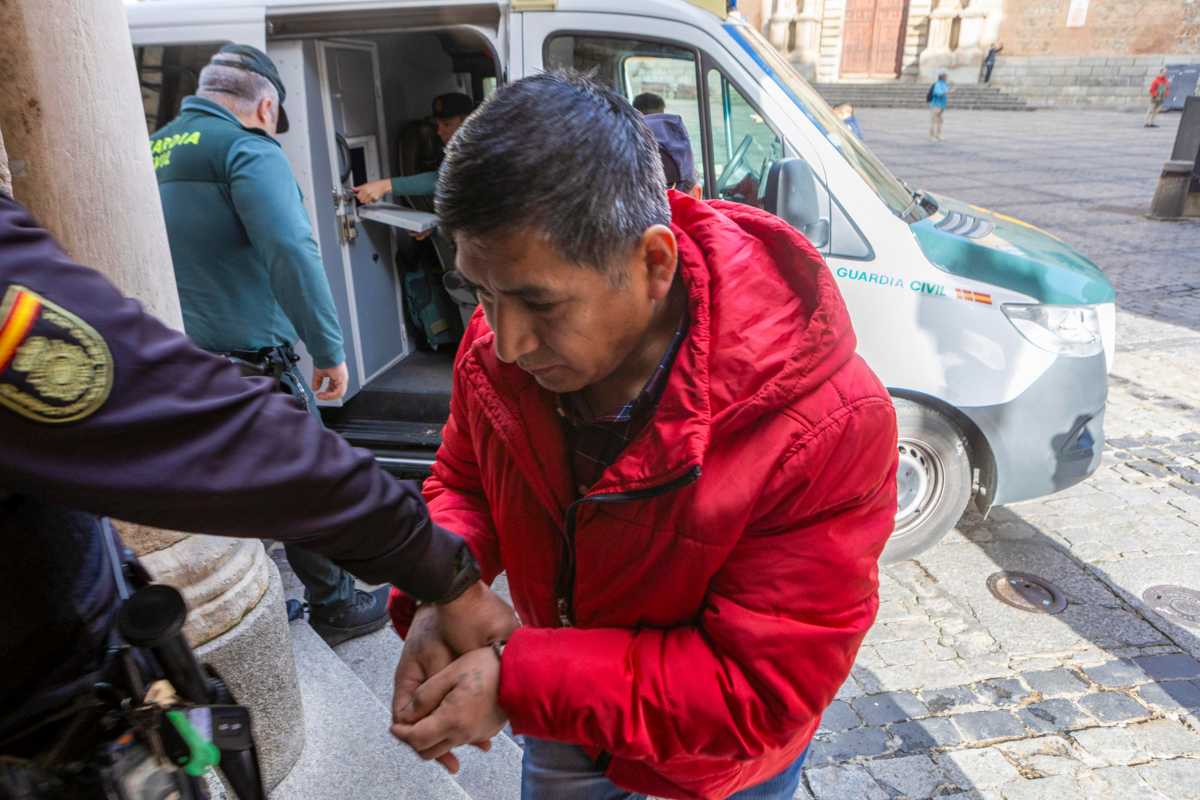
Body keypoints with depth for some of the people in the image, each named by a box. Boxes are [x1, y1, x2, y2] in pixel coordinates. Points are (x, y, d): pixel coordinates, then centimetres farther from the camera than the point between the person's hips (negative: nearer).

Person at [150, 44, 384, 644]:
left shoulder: (153, 152, 15)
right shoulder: (247, 149, -10)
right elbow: (291, 251, -25)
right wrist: (330, 349, -21)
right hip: (245, 361, -8)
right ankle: (336, 608, 23)